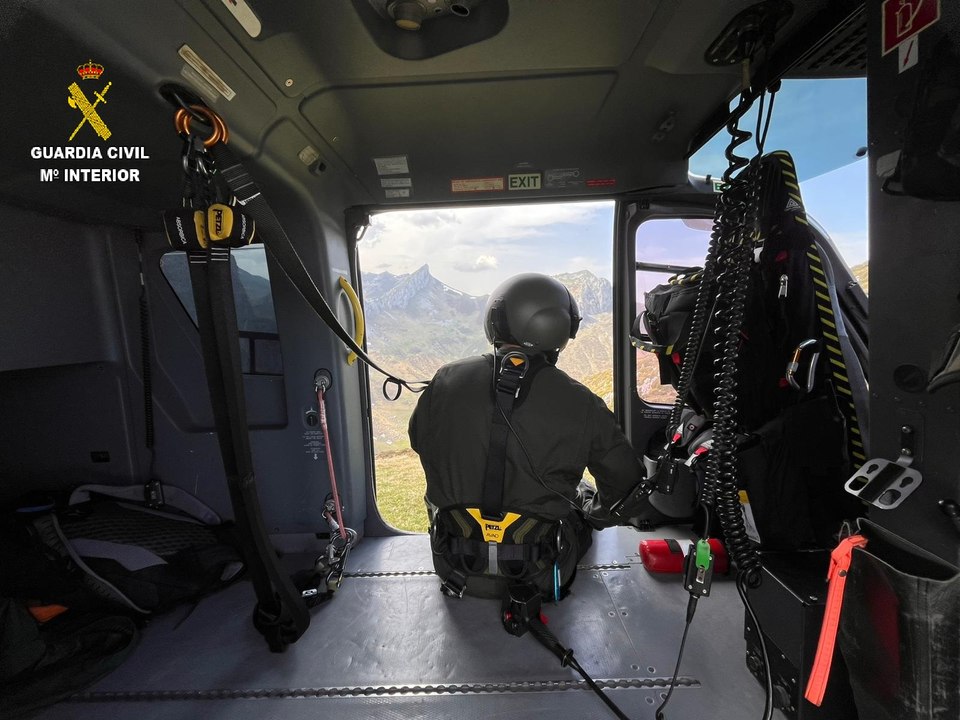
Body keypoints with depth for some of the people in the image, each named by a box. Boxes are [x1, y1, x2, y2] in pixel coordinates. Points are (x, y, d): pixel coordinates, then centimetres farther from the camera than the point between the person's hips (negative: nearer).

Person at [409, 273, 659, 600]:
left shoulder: (446, 381, -9)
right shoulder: (582, 404, -15)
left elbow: (420, 442, 8)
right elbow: (627, 487, -3)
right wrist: (593, 513, 19)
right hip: (539, 575, -2)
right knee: (583, 495, 24)